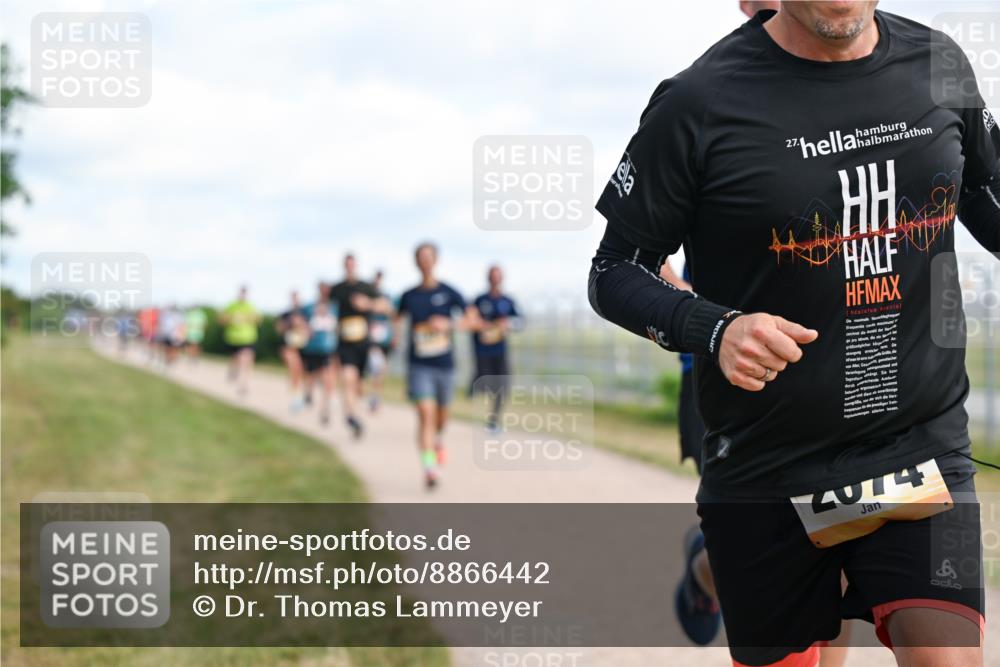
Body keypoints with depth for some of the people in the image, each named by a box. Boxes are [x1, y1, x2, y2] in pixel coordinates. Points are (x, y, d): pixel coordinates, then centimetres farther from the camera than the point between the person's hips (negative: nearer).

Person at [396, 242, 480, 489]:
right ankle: (429, 468, -22)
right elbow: (399, 318, 24)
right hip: (419, 365, -1)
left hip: (445, 364, 1)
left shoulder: (448, 292, -3)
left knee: (441, 413, 17)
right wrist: (396, 331, 6)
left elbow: (473, 319, -8)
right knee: (425, 413, -17)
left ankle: (439, 440, 52)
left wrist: (448, 324, -21)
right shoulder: (409, 296, 3)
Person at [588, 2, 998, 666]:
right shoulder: (698, 101, -11)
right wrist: (713, 330, -21)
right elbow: (615, 271, -4)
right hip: (765, 468, -2)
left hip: (922, 442, 2)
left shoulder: (941, 65, 1)